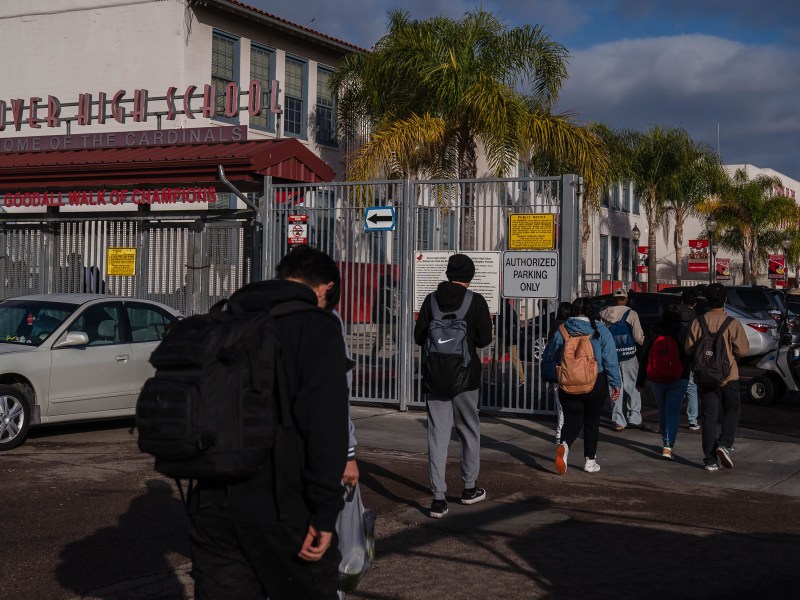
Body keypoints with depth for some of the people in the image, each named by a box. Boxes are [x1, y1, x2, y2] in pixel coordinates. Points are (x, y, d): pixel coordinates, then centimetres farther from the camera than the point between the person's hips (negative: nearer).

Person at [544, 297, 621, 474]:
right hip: (595, 385, -1)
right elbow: (611, 360, -7)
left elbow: (548, 358, 7)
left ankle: (564, 445, -23)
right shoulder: (601, 331, -5)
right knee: (591, 422, 14)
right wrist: (615, 383, -1)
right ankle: (590, 461, 18)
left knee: (572, 421, 7)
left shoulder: (561, 332, -2)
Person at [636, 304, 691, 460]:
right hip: (678, 379, -3)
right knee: (673, 412, -4)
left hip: (656, 379, 3)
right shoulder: (683, 333, -7)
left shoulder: (653, 332, 0)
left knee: (662, 411, 17)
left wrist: (640, 381, 7)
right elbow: (690, 356, -2)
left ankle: (667, 443, 28)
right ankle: (668, 446, -15)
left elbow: (644, 357, 3)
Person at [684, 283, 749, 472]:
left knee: (709, 417, 7)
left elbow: (689, 349, -1)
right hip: (728, 376, -2)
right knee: (732, 411, 17)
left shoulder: (697, 323, -4)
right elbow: (743, 350, -8)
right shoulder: (732, 323, -10)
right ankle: (724, 444, -4)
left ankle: (710, 460, 6)